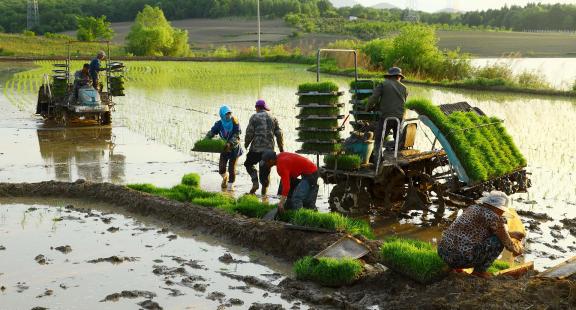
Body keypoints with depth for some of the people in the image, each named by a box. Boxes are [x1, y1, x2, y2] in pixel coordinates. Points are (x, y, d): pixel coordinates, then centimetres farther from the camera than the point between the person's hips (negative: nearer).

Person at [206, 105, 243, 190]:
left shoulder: (235, 122, -17)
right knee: (221, 168, 0)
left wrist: (230, 143, -38)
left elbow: (236, 136, -23)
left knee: (232, 168, -3)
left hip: (234, 148, -3)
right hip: (224, 148, 3)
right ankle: (225, 177, 35)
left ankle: (230, 185, 15)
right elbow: (211, 133, -7)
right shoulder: (219, 124, -8)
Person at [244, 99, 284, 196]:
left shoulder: (254, 117, -2)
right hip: (269, 148, 3)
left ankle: (255, 183, 1)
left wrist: (246, 144, 10)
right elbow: (279, 134, 7)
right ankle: (264, 190, 11)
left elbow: (249, 133, -6)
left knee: (248, 164, 18)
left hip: (256, 148, -3)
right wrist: (281, 148, 15)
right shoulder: (273, 118, 10)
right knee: (265, 170, 11)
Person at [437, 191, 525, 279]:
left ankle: (457, 266, 20)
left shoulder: (473, 208, 17)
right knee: (499, 240, 3)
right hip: (461, 257, -8)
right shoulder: (494, 218, -7)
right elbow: (507, 243, 3)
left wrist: (511, 234, 36)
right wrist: (517, 250, 24)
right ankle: (479, 271, 9)